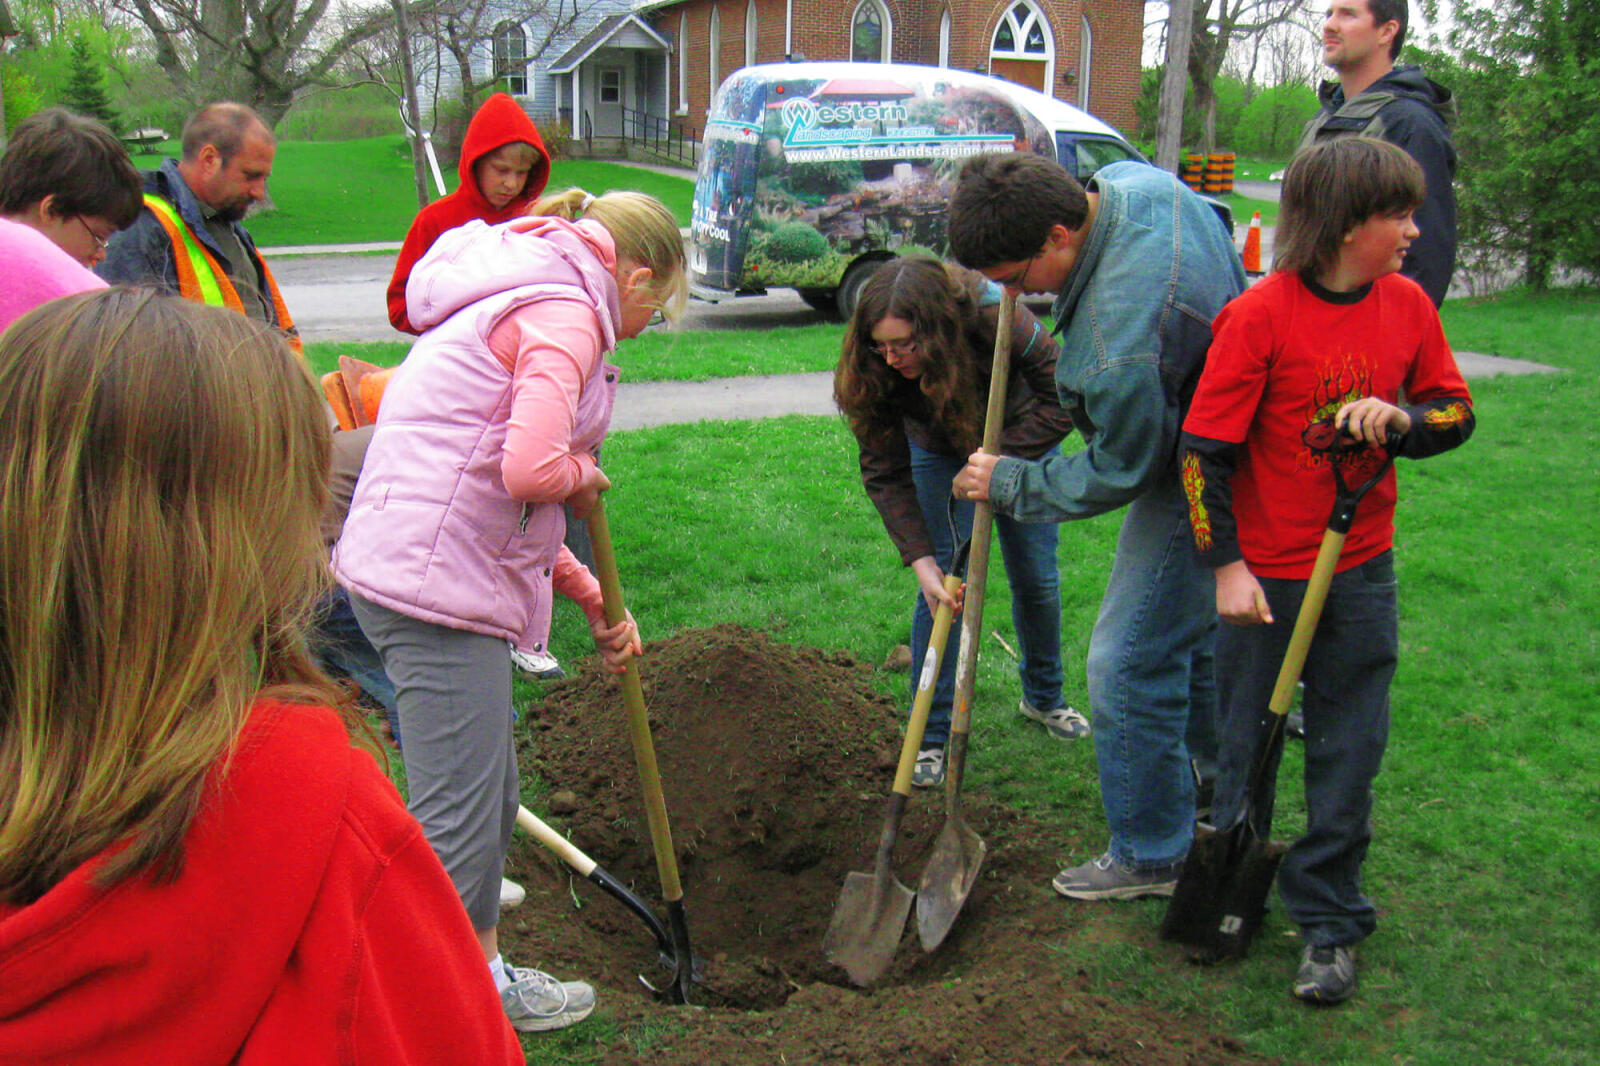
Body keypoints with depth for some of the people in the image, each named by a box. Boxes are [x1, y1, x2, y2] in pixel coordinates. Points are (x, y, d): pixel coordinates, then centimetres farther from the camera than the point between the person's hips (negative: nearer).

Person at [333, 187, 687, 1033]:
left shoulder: (518, 305, 23)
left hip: (405, 571, 11)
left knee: (490, 796, 20)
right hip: (437, 587, -11)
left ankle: (481, 976, 35)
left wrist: (593, 600, 25)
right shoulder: (566, 313, -10)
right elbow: (532, 469, -27)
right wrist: (584, 480, -3)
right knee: (459, 812, -2)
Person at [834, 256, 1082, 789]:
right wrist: (921, 559, -31)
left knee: (1037, 578, 7)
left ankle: (1043, 696, 34)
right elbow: (885, 472, -24)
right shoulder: (875, 370, -31)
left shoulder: (994, 318, -39)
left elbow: (1063, 400, -27)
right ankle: (933, 735, 2)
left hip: (1022, 439, 0)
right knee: (945, 580, -9)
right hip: (940, 450, 1)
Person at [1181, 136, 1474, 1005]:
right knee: (1246, 741, 11)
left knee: (1348, 750, 8)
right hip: (1264, 574, -3)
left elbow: (1456, 412, 9)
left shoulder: (1406, 305, 0)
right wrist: (1228, 567, -14)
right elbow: (1204, 450, -13)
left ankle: (1329, 923, 23)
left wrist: (1401, 420, -14)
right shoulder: (1259, 316, -15)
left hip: (1361, 572, 4)